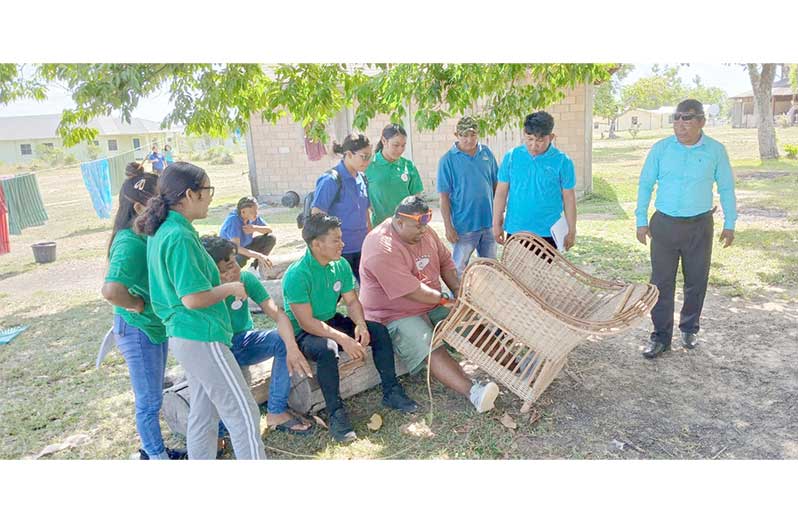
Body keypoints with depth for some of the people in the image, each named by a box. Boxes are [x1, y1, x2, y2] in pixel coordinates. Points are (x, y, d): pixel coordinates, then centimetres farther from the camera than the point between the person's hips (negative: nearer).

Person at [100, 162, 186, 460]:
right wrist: (136, 305, -23)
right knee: (149, 401, 8)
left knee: (151, 397, 22)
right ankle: (158, 458, 25)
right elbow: (111, 290, -39)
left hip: (156, 326, 9)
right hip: (138, 331, -9)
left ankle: (153, 450, 39)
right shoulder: (131, 243, -26)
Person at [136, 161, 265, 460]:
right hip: (202, 337, -10)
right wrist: (231, 287, -9)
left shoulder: (162, 231, 10)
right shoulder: (180, 237, -20)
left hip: (185, 335, 10)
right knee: (244, 415, -2)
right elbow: (193, 298, -25)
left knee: (203, 416, 18)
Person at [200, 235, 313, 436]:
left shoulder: (246, 278, -13)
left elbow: (278, 314, -22)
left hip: (244, 341, 3)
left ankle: (277, 412, -15)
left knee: (283, 339, -25)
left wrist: (292, 347, -39)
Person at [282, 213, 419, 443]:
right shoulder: (297, 275, -25)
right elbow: (306, 322, -27)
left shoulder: (341, 264, -4)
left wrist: (360, 324, -19)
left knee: (379, 331, -8)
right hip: (302, 333, -7)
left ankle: (391, 392, 3)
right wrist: (343, 339, -34)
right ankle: (336, 413, -23)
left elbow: (352, 301, 2)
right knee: (326, 348, -38)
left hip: (332, 322, 7)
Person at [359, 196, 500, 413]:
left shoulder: (424, 232, 2)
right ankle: (473, 393, -41)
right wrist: (445, 299, -19)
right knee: (431, 350, -30)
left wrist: (458, 291, -3)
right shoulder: (382, 248, -25)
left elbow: (445, 261, 11)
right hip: (396, 314, -8)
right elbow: (410, 291, -28)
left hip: (433, 303, 8)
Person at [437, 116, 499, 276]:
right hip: (464, 225, -4)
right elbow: (444, 196, -9)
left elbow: (496, 184, 11)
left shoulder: (487, 153, 3)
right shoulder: (448, 160, -9)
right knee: (459, 269, 7)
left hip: (488, 222, 4)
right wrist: (448, 227, -12)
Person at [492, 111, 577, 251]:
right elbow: (501, 193, 3)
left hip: (547, 233, -2)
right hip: (515, 231, 2)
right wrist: (497, 224, 2)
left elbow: (569, 198, -1)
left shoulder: (562, 161, -6)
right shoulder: (511, 157, -2)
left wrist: (571, 231, 1)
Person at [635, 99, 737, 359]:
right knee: (661, 282, 1)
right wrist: (641, 221, 0)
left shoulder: (716, 150, -2)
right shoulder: (661, 148, -2)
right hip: (664, 224, 0)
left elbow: (726, 188, 6)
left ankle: (689, 329, 32)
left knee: (696, 281, 11)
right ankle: (661, 336, 12)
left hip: (699, 226, 1)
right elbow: (645, 184, 3)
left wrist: (729, 224, 6)